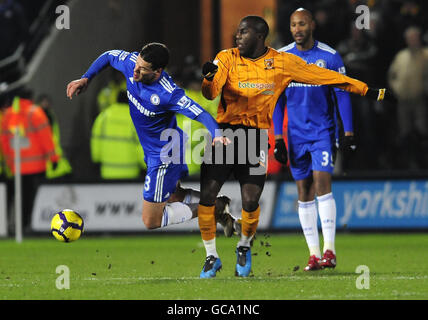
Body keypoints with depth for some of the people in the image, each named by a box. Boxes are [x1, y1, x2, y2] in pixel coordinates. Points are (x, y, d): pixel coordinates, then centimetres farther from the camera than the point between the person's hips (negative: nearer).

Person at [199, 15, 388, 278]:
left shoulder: (282, 63, 1)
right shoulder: (227, 58, 1)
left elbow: (320, 75, 6)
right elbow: (211, 93, -8)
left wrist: (366, 91, 7)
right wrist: (210, 77, -33)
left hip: (256, 137, -1)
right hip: (225, 132, 1)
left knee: (250, 202, -10)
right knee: (206, 195, -8)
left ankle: (244, 248, 22)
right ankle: (212, 256, 11)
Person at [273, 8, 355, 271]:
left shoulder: (330, 57, -4)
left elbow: (342, 96, 0)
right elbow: (278, 100, 9)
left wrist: (349, 133, -3)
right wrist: (278, 138, 6)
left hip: (323, 131, -3)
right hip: (296, 134, 3)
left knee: (322, 184, -16)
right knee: (304, 192, 2)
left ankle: (329, 250, -15)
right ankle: (314, 254, 5)